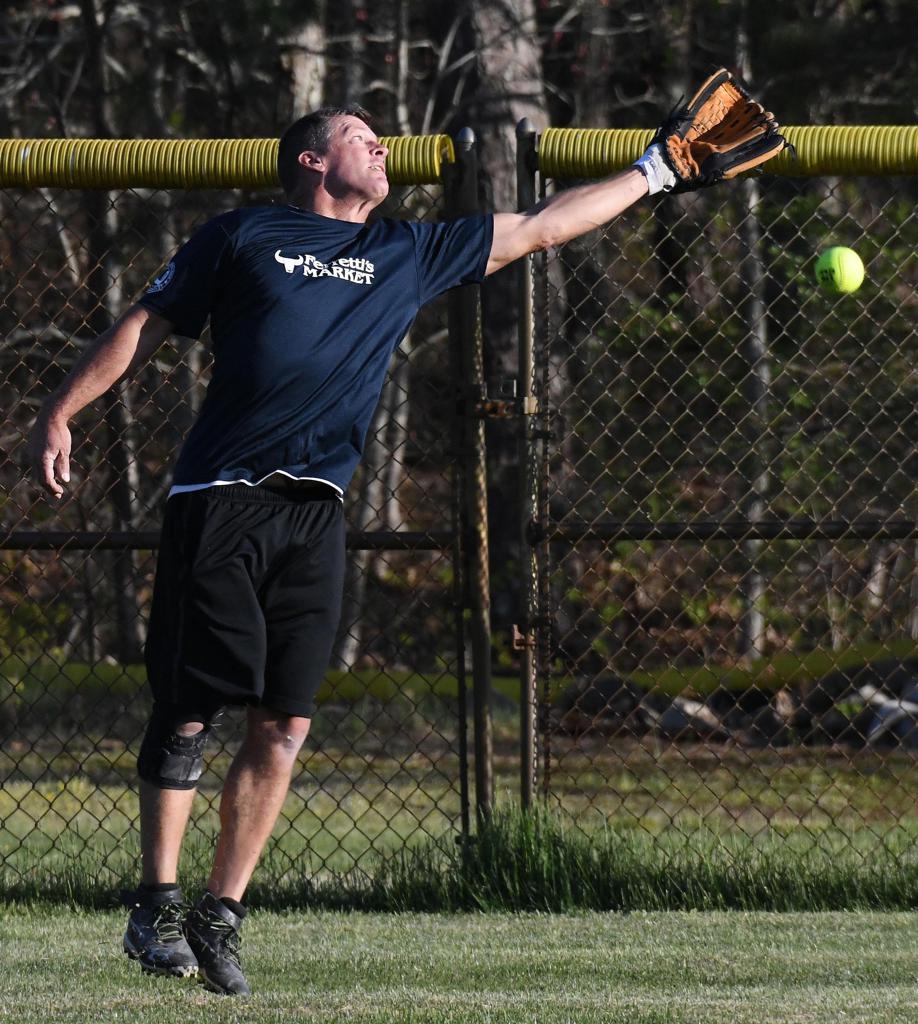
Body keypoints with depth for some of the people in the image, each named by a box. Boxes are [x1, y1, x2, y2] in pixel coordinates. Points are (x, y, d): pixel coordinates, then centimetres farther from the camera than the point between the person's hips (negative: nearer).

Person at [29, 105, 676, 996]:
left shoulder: (408, 255, 19)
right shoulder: (241, 238, 8)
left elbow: (539, 228, 23)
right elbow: (143, 328, 10)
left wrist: (653, 172, 24)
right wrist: (59, 414, 2)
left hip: (315, 514, 4)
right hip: (221, 497, -4)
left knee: (284, 727, -3)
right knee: (189, 711, -7)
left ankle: (220, 916, 4)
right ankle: (156, 906, 1)